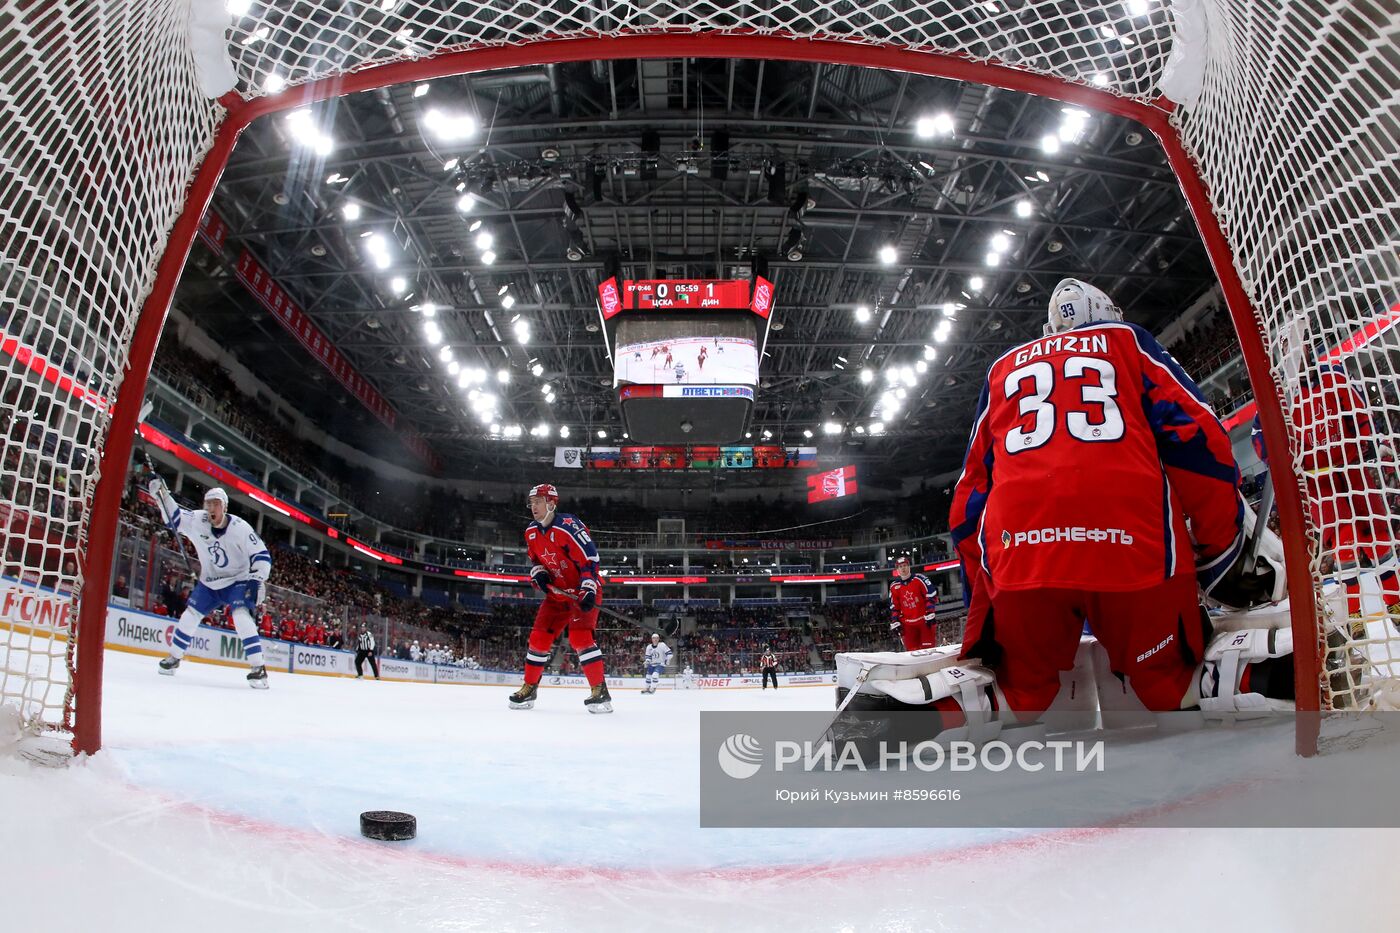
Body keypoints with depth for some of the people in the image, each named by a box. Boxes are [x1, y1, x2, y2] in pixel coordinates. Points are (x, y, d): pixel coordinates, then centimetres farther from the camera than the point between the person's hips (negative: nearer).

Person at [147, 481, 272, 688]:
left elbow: (262, 556, -20)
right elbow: (173, 517, 2)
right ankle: (173, 658, 28)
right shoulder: (197, 520, -12)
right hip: (209, 582, 5)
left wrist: (257, 580, -31)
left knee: (242, 616, -25)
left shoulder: (240, 528, -24)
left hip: (237, 581, -5)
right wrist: (161, 494, -12)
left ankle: (258, 668, -26)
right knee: (190, 615, 4)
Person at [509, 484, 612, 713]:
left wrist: (588, 591, -31)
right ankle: (529, 688, 19)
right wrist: (537, 574, -3)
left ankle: (600, 692, -18)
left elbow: (590, 559, -24)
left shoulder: (568, 527, -22)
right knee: (539, 637, 4)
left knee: (580, 636, -22)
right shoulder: (531, 532, 3)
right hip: (557, 591, 7)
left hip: (583, 590, -7)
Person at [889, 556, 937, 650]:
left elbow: (931, 595, -7)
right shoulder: (894, 586, 8)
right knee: (912, 650, -1)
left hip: (924, 620, -3)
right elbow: (894, 607, 14)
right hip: (908, 623, 3)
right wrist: (895, 622, 6)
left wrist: (930, 613, -12)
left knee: (927, 648, -6)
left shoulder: (919, 579, -4)